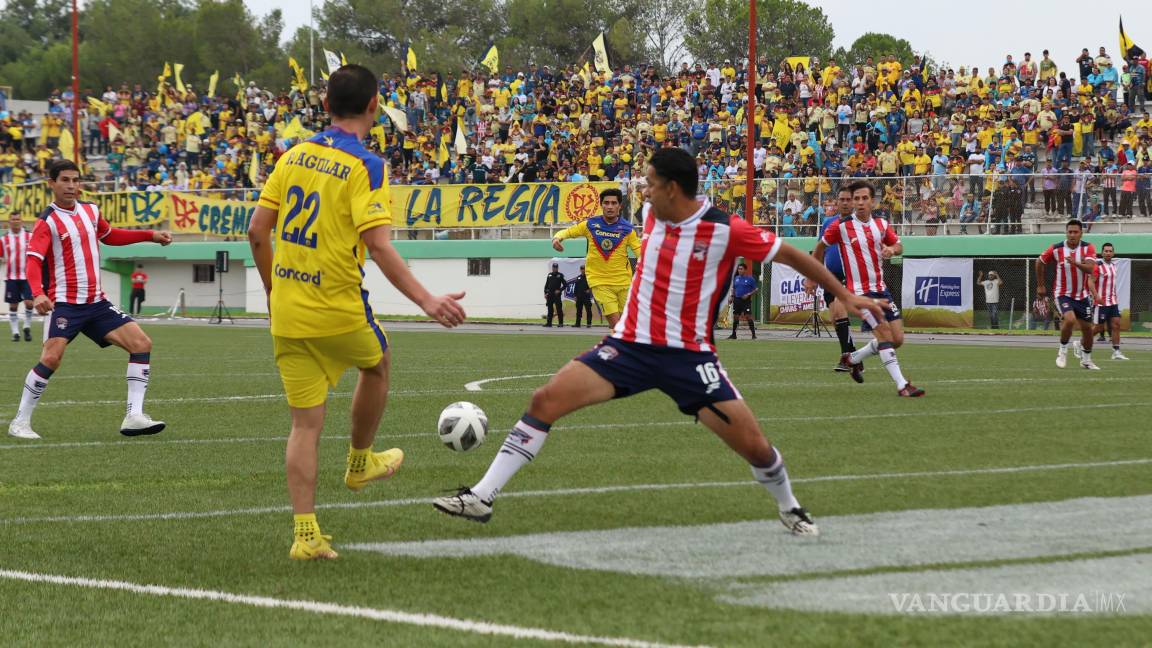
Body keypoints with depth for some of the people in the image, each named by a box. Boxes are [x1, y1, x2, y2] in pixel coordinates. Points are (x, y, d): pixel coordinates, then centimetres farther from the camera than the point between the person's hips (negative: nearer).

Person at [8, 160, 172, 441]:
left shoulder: (90, 211, 12)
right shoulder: (47, 222, -9)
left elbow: (110, 236, 31)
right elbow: (33, 261, -19)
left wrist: (151, 235, 24)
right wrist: (38, 294, -38)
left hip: (97, 302, 6)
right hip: (64, 303, -6)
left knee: (141, 343, -6)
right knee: (51, 357, -21)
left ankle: (134, 417, -8)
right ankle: (20, 422, -5)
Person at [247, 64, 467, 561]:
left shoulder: (294, 156, 6)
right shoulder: (364, 166, -11)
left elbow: (257, 231, 7)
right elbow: (378, 245, -22)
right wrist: (426, 302, -25)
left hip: (287, 313, 5)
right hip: (338, 309, -5)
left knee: (305, 423, 7)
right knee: (377, 364, 29)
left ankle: (305, 533, 1)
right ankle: (360, 462, 44)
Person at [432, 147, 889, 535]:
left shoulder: (726, 231, -15)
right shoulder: (652, 214, 2)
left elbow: (790, 255, -3)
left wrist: (845, 296, 1)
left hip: (689, 355, -4)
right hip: (631, 344, 4)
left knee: (753, 445, -8)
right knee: (547, 399, -13)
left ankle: (789, 508, 25)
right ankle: (482, 497, -12)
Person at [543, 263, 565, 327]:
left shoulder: (560, 275, 2)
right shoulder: (549, 275, 13)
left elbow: (565, 284, 0)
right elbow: (546, 285, 15)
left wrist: (559, 290, -10)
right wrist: (545, 293, 6)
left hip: (557, 294, -4)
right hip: (550, 295, 4)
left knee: (559, 309, -6)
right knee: (550, 309, 5)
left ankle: (561, 323, -3)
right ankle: (549, 323, 8)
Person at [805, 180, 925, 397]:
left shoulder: (881, 225, 4)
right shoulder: (841, 227, -9)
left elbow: (898, 245, 19)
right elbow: (820, 247, 6)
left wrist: (892, 249, -6)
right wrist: (811, 277, 12)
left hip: (881, 289, 6)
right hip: (860, 291, -6)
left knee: (898, 339, 2)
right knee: (885, 334, -18)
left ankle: (853, 358, 24)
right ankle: (902, 385, -17)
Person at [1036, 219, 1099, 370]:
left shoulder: (1088, 248, -10)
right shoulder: (1056, 249, -10)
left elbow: (1090, 268, -25)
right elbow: (1039, 262, 7)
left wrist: (1076, 263, -43)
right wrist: (1041, 285, 12)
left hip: (1082, 295, 3)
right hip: (1063, 294, -2)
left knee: (1087, 328, 7)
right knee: (1070, 319, -27)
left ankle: (1086, 360, 28)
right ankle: (1062, 350, -4)